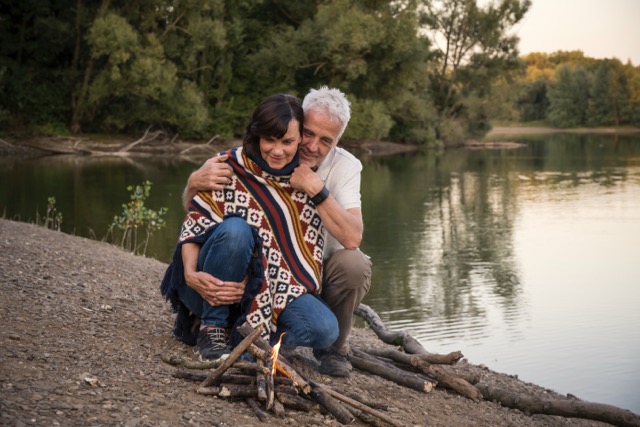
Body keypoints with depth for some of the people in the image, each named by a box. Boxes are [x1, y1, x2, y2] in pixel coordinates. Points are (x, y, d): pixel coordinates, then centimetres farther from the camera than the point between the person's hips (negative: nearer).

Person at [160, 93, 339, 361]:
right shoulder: (229, 167, -5)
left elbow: (306, 259, -6)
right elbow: (193, 228, -6)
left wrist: (250, 284, -22)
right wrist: (190, 274, -26)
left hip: (267, 295, 2)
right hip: (209, 288, -2)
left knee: (324, 328, -25)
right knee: (236, 229, -33)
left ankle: (241, 334, -4)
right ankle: (211, 329, -16)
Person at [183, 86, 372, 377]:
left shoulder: (345, 166, -14)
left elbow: (352, 237, -30)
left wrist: (315, 187, -36)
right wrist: (196, 182, -36)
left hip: (320, 273, 0)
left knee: (354, 264, -32)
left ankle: (333, 348, -1)